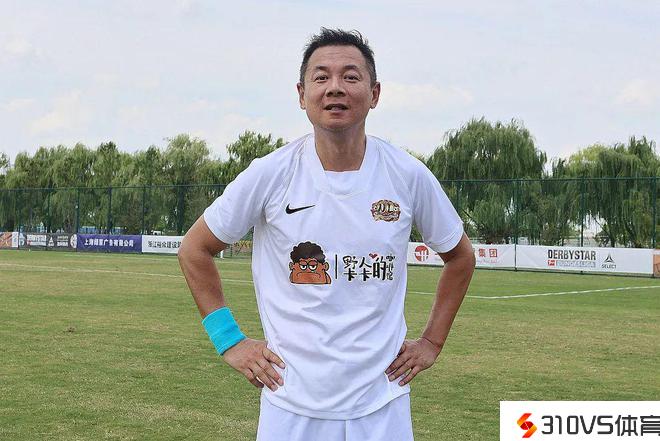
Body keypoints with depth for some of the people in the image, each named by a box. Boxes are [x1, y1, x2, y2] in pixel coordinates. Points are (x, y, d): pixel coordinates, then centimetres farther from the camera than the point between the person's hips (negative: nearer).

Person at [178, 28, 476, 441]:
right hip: (290, 406, -1)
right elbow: (195, 250, 5)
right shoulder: (270, 174, -8)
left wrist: (432, 343, 8)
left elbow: (461, 256, 13)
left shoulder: (410, 176, -4)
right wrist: (230, 341, 0)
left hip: (382, 406, 1)